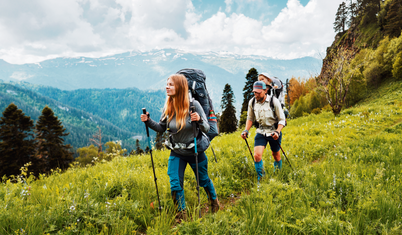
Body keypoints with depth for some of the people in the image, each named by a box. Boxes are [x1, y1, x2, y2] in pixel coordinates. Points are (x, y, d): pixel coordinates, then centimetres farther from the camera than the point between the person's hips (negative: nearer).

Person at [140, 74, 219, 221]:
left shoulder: (193, 104, -18)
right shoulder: (168, 107, -7)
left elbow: (206, 128, -15)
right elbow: (161, 128, 5)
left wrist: (199, 120, -36)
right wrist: (148, 121, -11)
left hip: (195, 152, -3)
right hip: (176, 153, 3)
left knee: (203, 180, 17)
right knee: (175, 184, -1)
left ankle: (214, 201, 48)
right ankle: (181, 214, 23)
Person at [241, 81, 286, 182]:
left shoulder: (274, 101, -17)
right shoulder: (252, 102, -6)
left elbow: (282, 119, -10)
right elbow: (250, 118, 10)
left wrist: (277, 132, -25)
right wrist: (246, 130, -6)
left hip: (274, 131, -2)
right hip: (261, 131, 2)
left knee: (276, 155, 15)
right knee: (257, 155, -15)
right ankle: (260, 179, 5)